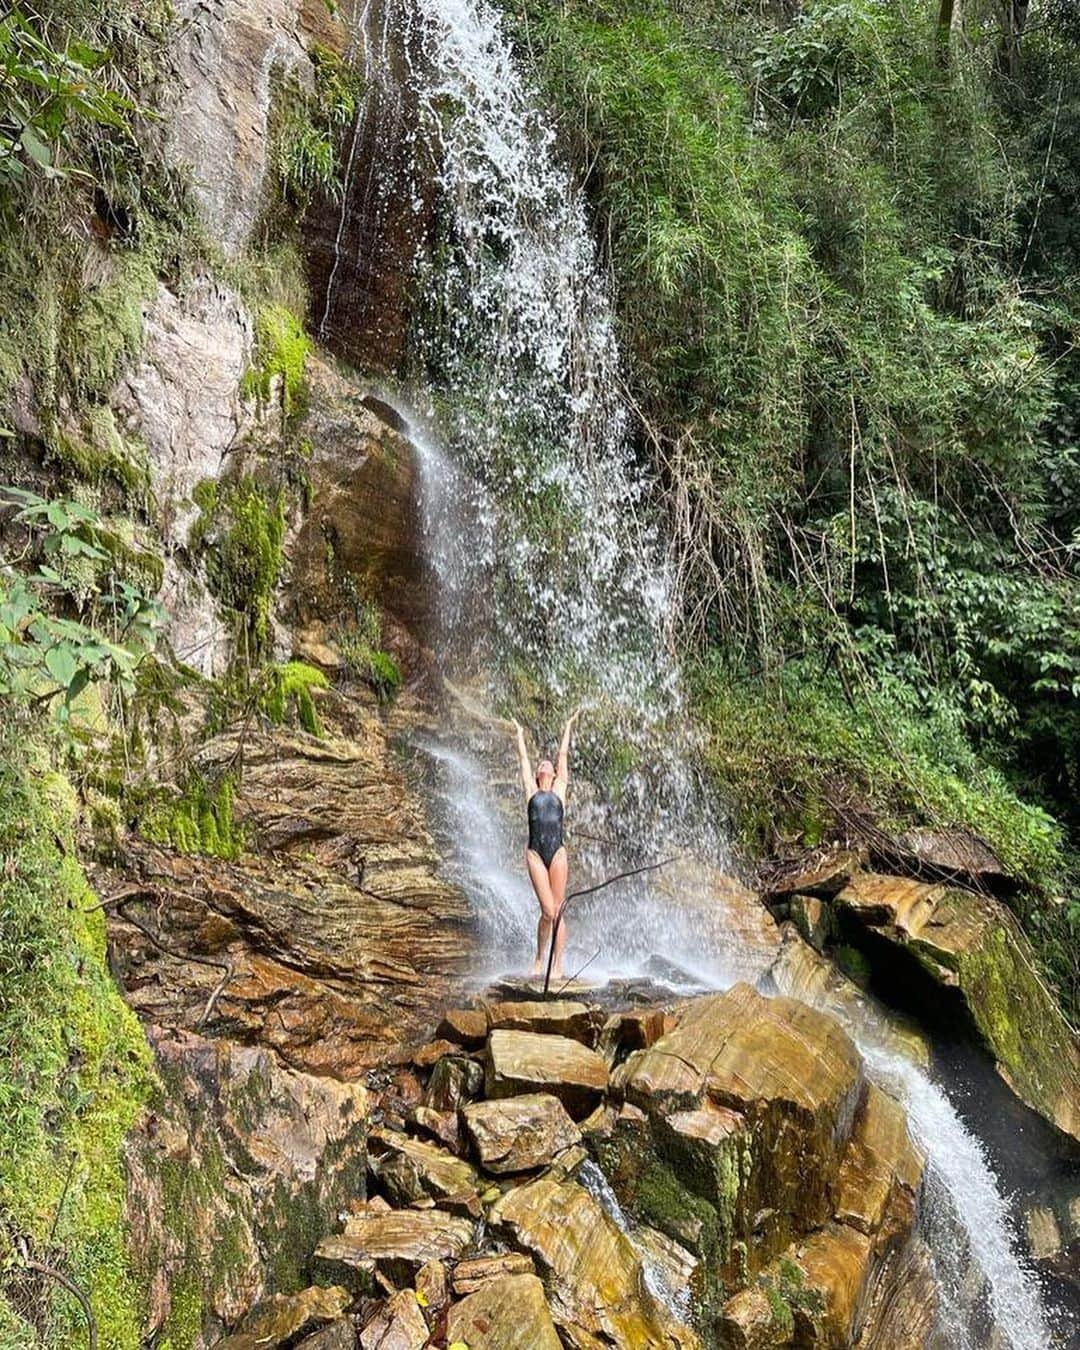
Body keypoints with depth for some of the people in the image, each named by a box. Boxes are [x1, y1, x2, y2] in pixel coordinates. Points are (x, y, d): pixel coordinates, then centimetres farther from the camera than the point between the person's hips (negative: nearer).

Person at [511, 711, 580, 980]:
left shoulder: (559, 790, 16)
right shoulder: (531, 791, 15)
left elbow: (564, 755, 23)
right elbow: (523, 759, 25)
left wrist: (568, 728, 32)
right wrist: (520, 733, 37)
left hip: (558, 852, 1)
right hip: (535, 853, -1)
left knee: (556, 911, 1)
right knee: (548, 911, -7)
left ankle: (557, 965, 8)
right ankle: (539, 960, 13)